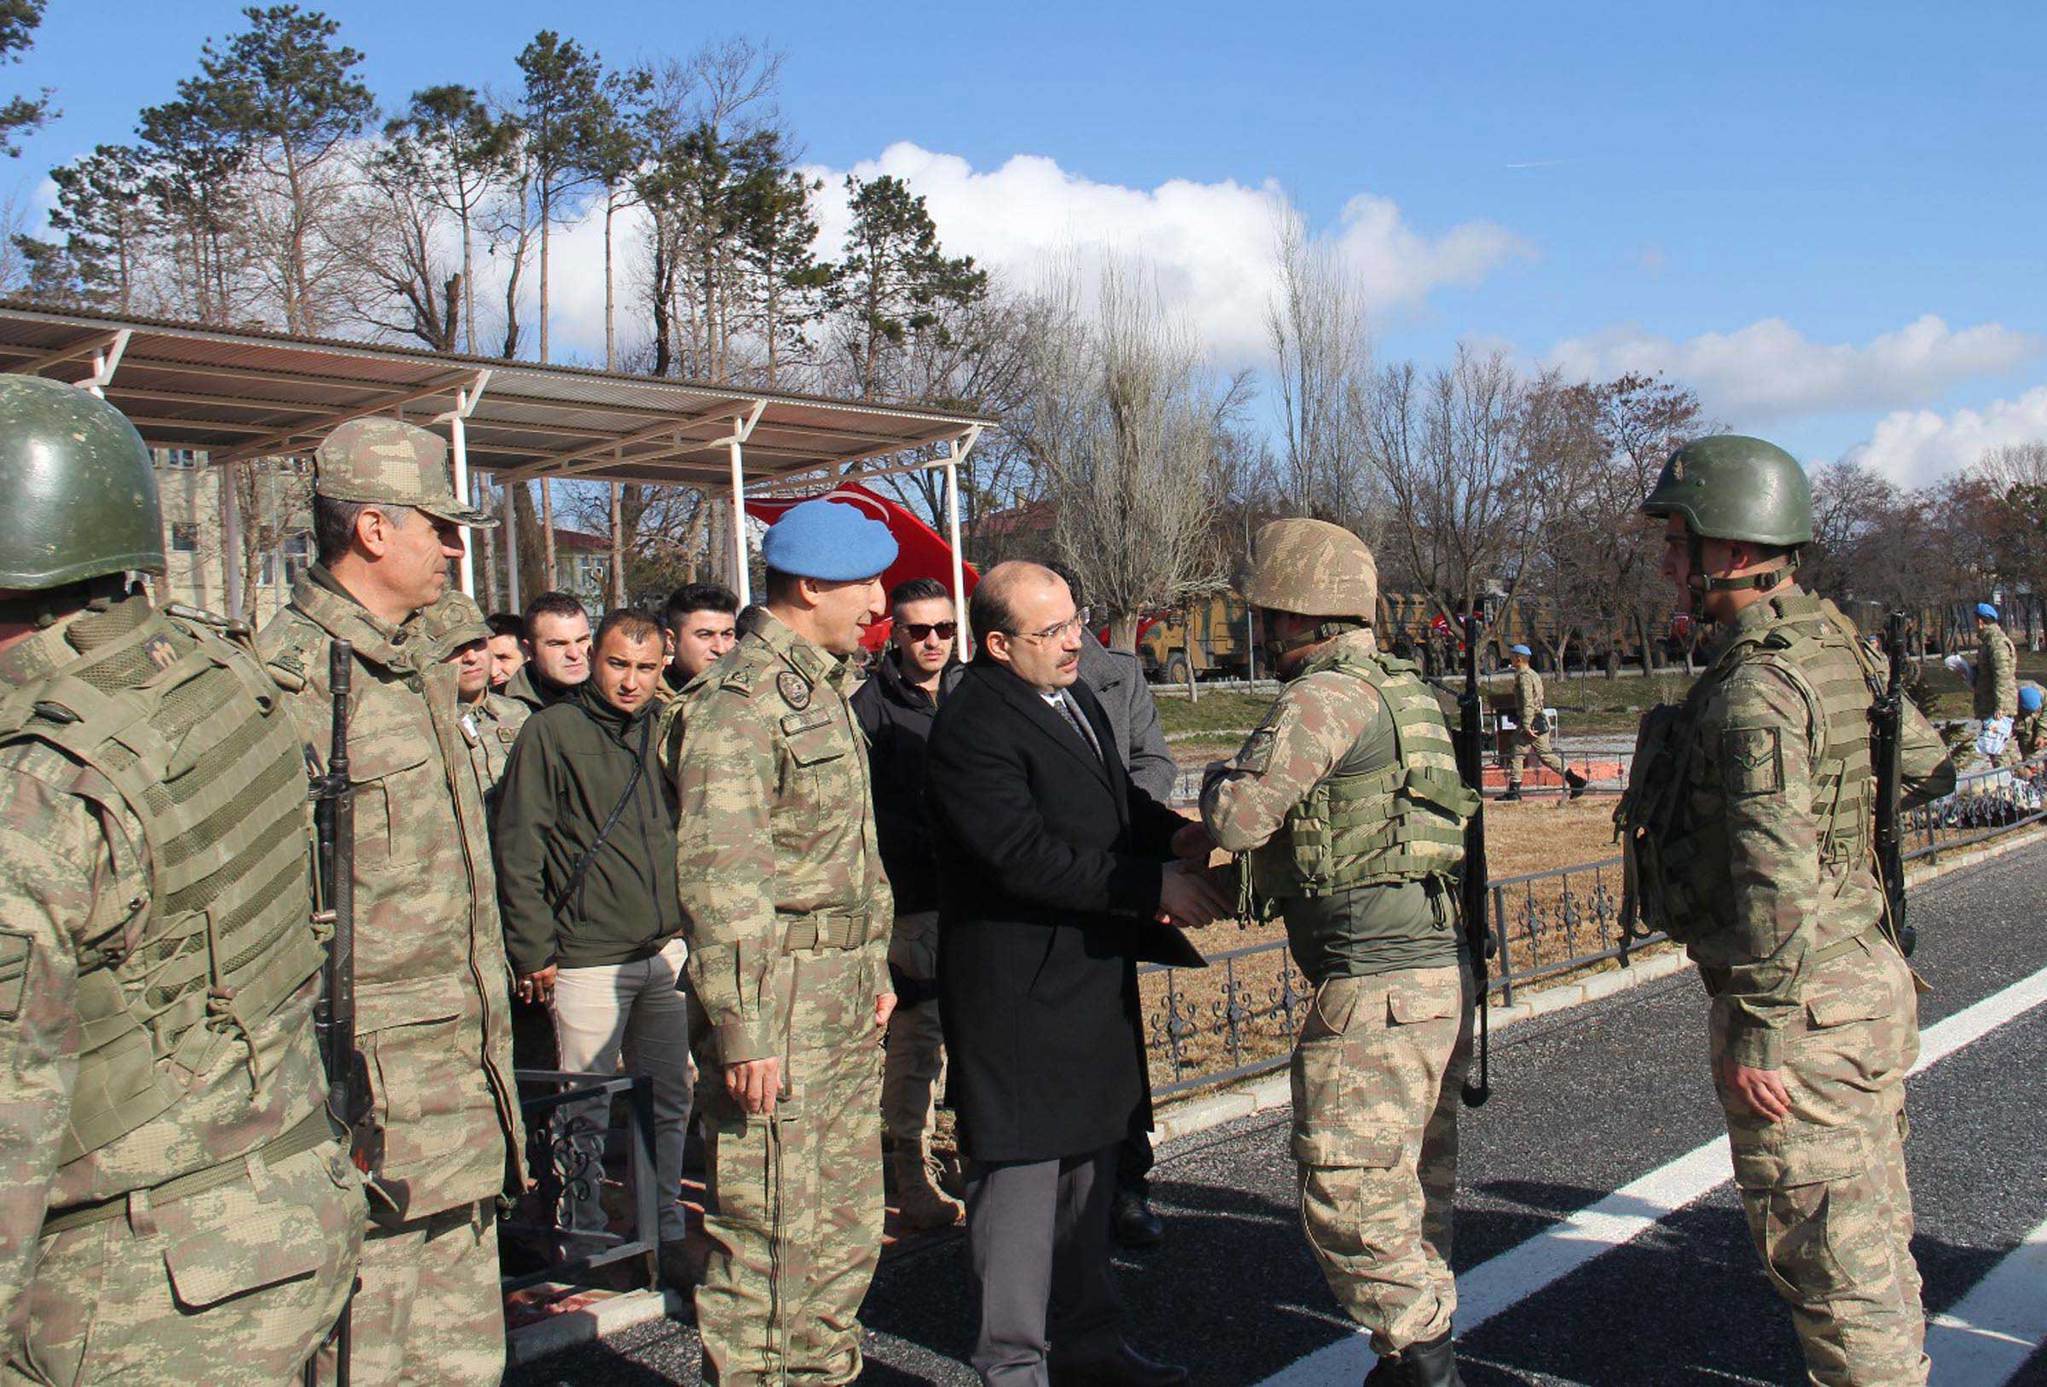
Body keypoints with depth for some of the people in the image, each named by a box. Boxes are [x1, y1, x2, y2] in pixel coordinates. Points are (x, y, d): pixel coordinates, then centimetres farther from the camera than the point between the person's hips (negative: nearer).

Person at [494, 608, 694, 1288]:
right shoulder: (552, 731, -5)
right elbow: (516, 848, -7)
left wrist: (690, 926, 14)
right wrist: (535, 951, -9)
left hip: (667, 952, 5)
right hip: (587, 958, -5)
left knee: (669, 1104, 10)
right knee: (588, 1111, 4)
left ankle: (665, 1237, 22)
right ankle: (586, 1244, 19)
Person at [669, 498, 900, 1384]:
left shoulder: (822, 690, 17)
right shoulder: (739, 700, -14)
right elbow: (718, 877, -20)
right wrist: (740, 1031, -22)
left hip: (846, 1002, 9)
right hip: (780, 1005, -9)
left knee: (847, 1231, 17)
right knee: (771, 1238, -1)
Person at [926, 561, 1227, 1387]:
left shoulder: (1074, 695, 11)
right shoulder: (972, 728, -19)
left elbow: (1117, 795, 22)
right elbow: (1026, 855, -26)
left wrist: (1169, 833, -1)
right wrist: (1155, 885, -23)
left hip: (1093, 975, 10)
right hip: (1018, 986, -10)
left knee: (1090, 1161, 18)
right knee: (1020, 1170, -1)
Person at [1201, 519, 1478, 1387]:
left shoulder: (1324, 695, -13)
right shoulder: (1401, 687, 16)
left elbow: (1240, 817, -17)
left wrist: (1219, 782, 6)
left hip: (1375, 987, -10)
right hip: (1438, 971, 10)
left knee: (1348, 1194, -1)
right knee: (1413, 1186, 18)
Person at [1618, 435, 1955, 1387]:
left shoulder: (1756, 687, -21)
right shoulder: (1844, 650, 7)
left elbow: (1778, 876, -26)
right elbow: (1931, 770, 22)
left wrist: (1761, 1033, -23)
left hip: (1800, 998, -10)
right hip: (1871, 978, 10)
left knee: (1824, 1254, 2)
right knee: (1869, 1234, 20)